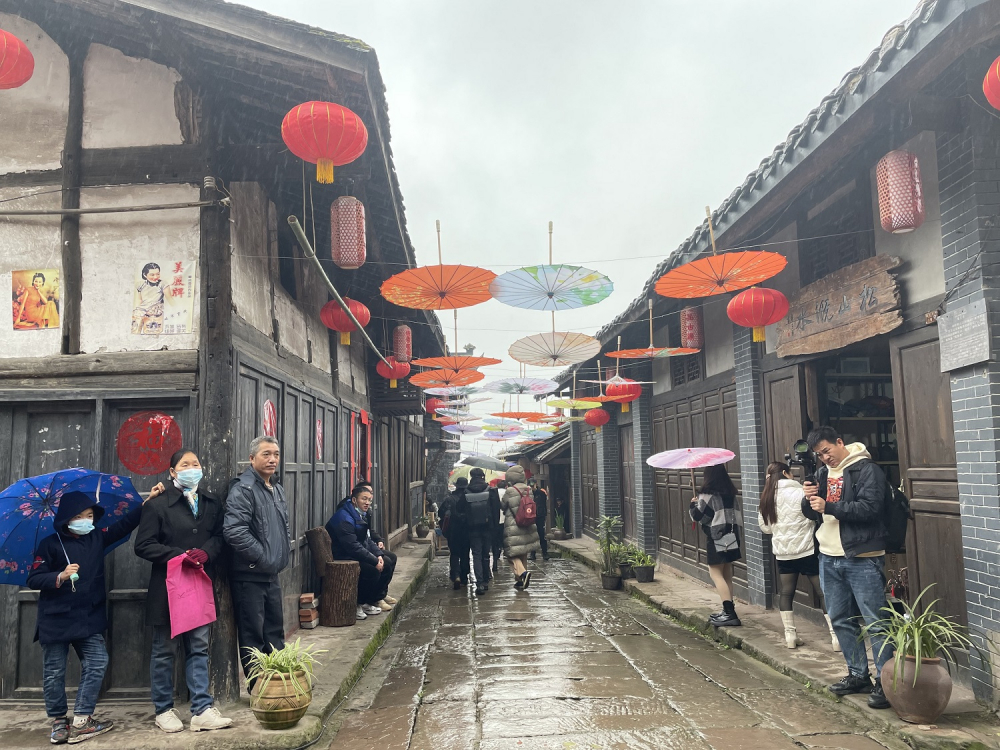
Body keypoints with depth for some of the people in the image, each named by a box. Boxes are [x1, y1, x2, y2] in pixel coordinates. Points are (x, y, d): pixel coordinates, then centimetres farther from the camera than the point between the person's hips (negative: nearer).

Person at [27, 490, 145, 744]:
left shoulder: (97, 538, 6)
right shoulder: (50, 544, -7)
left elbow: (124, 524, 12)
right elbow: (33, 579, -8)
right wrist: (60, 576, -25)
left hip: (89, 617, 4)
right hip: (55, 619, -4)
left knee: (97, 662, -2)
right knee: (54, 671, 5)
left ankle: (81, 721, 6)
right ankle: (58, 722, 21)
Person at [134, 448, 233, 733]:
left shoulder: (212, 503, 9)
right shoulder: (158, 504, -6)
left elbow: (219, 537, 10)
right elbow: (143, 545, -8)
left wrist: (206, 552, -12)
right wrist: (179, 555, -17)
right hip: (167, 587, -4)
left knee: (199, 648, 7)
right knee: (164, 650, 8)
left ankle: (202, 710, 13)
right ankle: (164, 710, 22)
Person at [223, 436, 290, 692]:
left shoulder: (277, 489, 13)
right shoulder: (243, 489, -16)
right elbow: (234, 531, -27)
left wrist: (285, 551, 11)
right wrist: (263, 557, -21)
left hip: (272, 575, 9)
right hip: (249, 576, -9)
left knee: (275, 632, 17)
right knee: (253, 636, 2)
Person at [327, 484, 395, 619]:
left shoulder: (360, 515, 12)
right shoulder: (344, 518, -21)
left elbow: (367, 540, 14)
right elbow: (353, 547, -27)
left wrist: (379, 555, -3)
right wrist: (375, 561, -24)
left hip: (358, 555, 10)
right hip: (343, 559, -10)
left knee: (387, 563, 1)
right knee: (373, 570, -27)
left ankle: (377, 598, 11)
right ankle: (358, 604, -9)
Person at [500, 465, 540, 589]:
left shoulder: (509, 491, -13)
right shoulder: (529, 490, 4)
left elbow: (503, 505, 0)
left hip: (513, 527, -6)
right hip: (527, 527, 6)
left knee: (512, 554, 0)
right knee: (523, 554, 16)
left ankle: (522, 572, -22)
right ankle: (520, 579, 21)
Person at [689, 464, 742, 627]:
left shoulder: (707, 493, -13)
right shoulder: (730, 492, 9)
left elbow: (698, 516, -10)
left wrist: (693, 505, 10)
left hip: (716, 538, -8)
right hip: (731, 536, 8)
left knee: (715, 572, -6)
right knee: (727, 574, 15)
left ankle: (730, 613, -14)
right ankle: (729, 610, 18)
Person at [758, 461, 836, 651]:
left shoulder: (766, 499, 6)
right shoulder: (799, 493, -12)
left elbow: (764, 526, 12)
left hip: (782, 552, 5)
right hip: (806, 550, -5)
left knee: (786, 592, 11)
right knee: (823, 592, 1)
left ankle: (790, 635, 12)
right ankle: (836, 636, 2)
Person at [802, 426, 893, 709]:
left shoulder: (867, 469, -9)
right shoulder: (823, 473, 12)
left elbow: (869, 507, -21)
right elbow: (812, 513, 16)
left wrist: (828, 506, -22)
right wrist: (809, 499, -6)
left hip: (862, 559, -7)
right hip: (829, 558, 7)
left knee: (875, 622, -3)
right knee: (841, 620, 15)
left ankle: (884, 681, 6)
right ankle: (858, 675, 27)